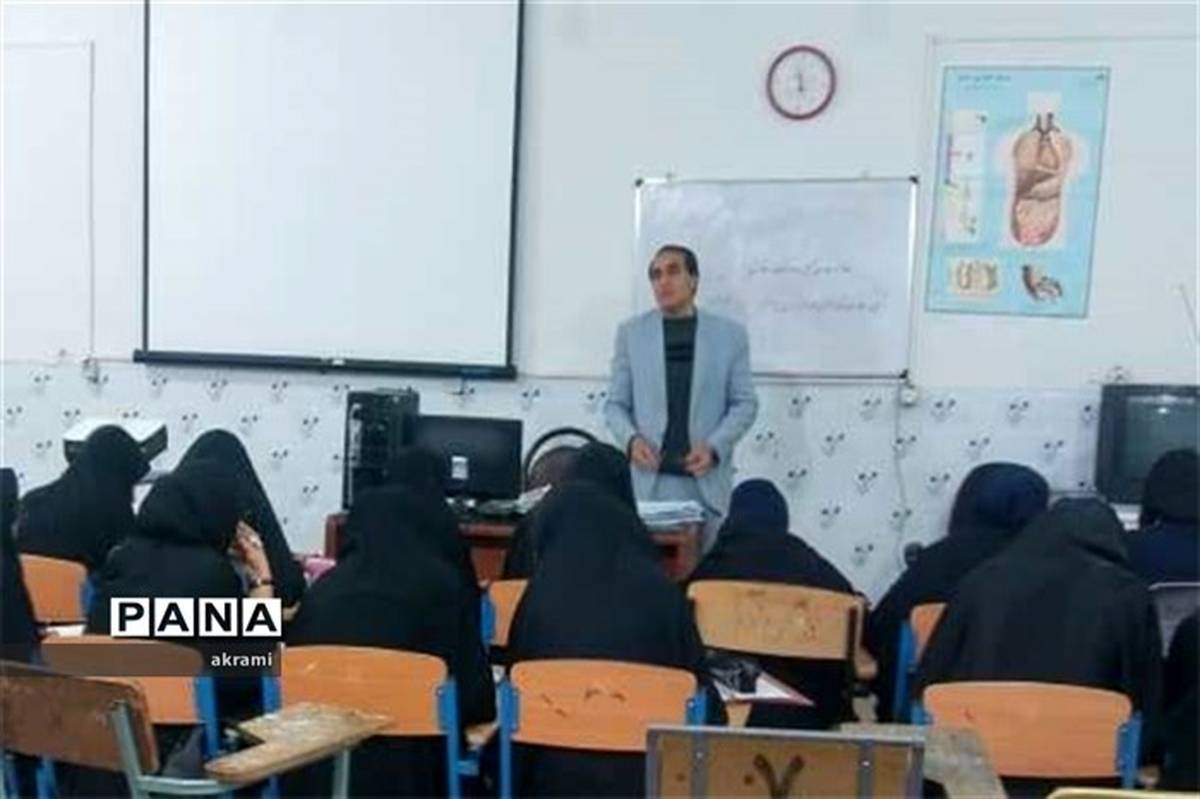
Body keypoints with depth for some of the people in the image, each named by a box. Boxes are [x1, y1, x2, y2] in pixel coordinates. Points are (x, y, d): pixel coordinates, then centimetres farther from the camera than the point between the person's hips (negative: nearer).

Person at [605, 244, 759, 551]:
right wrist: (631, 439, -11)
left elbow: (745, 402, 5)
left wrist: (714, 446, -10)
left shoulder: (730, 334, 7)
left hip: (706, 482, 0)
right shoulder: (630, 332, 9)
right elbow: (615, 403, 9)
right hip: (647, 480, 0)